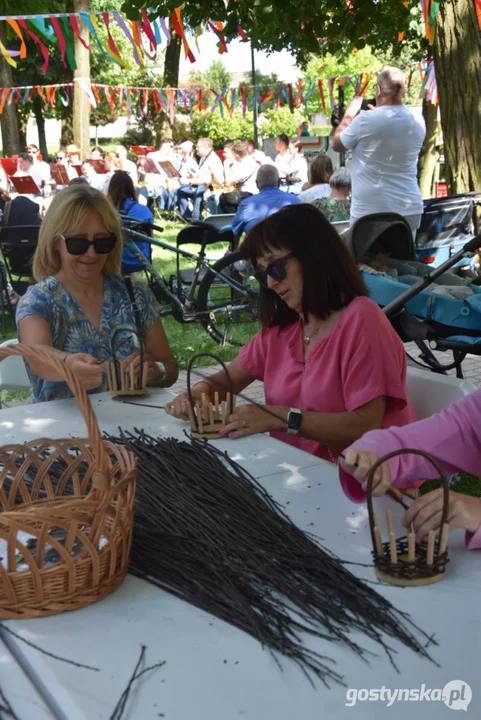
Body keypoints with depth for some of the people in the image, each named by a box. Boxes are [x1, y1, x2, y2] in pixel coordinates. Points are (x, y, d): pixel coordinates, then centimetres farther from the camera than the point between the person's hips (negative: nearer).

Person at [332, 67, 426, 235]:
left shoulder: (366, 120, -11)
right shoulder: (418, 121, 4)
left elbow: (337, 144, 5)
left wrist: (349, 114, 17)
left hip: (370, 209, -4)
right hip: (409, 208, 5)